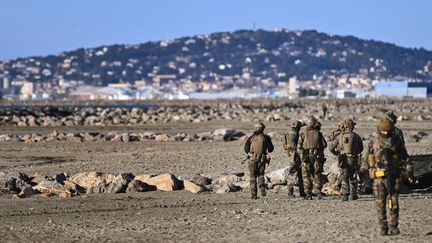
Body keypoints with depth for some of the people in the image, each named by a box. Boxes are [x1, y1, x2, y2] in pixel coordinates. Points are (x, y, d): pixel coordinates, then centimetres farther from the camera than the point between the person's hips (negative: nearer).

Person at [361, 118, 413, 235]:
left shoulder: (397, 141, 4)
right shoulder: (374, 140, 3)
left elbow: (405, 157, 10)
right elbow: (368, 156, 11)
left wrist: (409, 171, 4)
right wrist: (363, 169, 6)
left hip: (394, 176, 0)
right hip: (379, 176, 0)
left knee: (393, 203, -3)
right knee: (380, 203, 0)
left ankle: (393, 227, 2)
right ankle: (383, 227, 7)